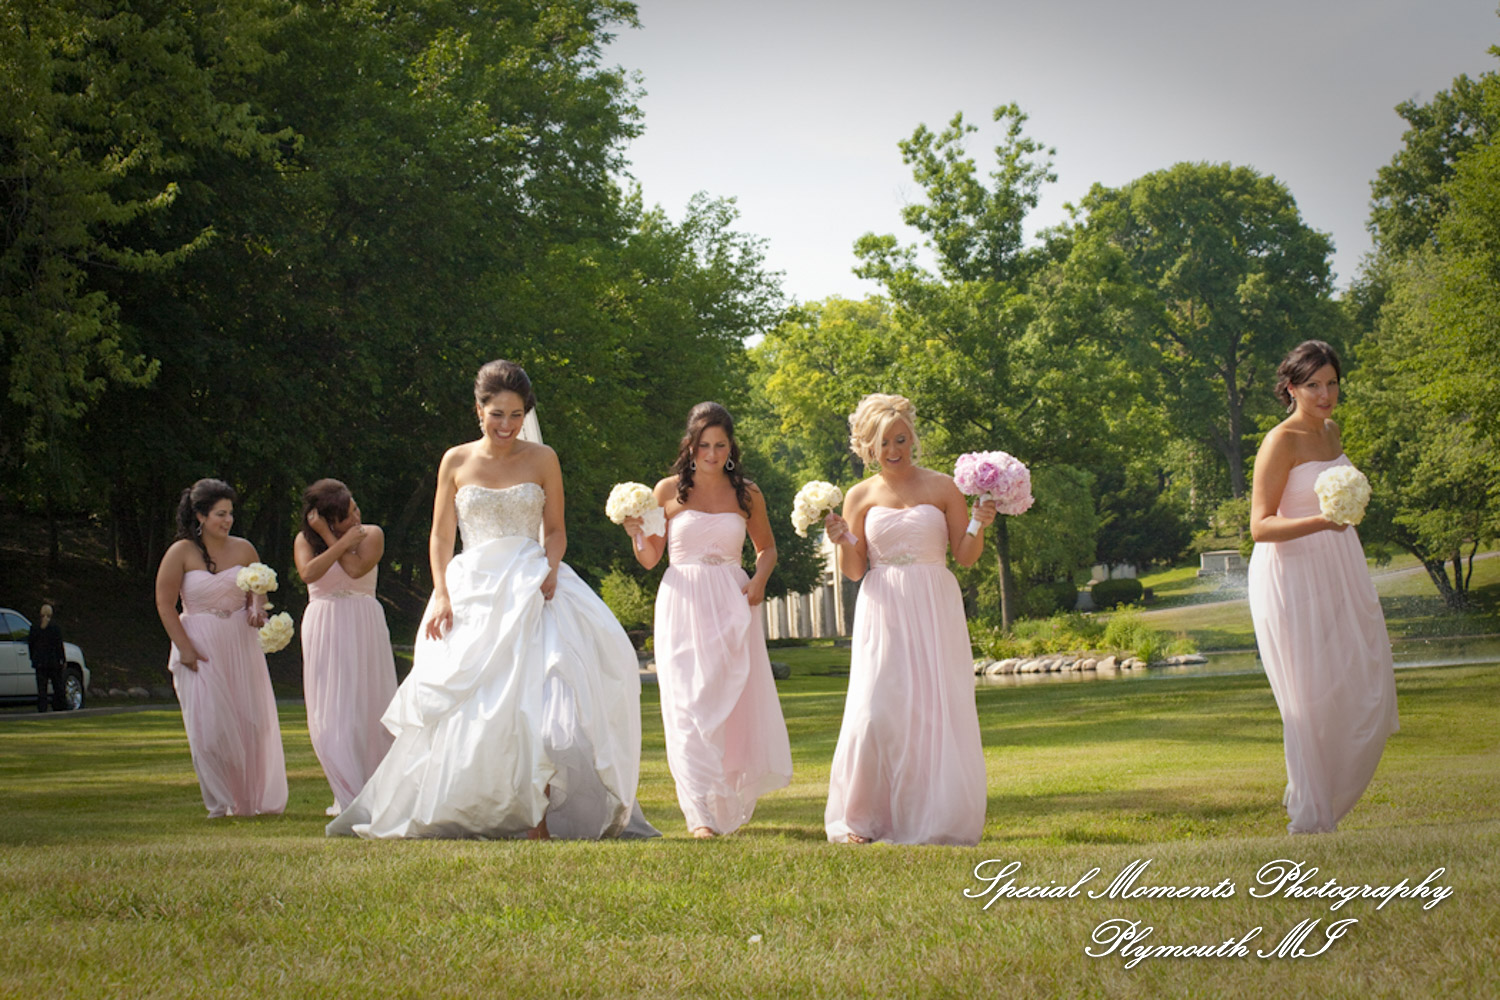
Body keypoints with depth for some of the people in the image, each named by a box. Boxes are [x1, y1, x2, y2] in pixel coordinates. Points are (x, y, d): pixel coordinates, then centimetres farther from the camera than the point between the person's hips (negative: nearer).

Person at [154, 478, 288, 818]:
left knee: (251, 722, 3)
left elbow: (257, 590, 14)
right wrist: (184, 648, -12)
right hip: (200, 648, -3)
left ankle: (253, 799, 17)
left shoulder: (242, 549, 4)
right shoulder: (181, 553, -6)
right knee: (211, 727, -5)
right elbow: (165, 604, -6)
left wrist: (257, 610, -9)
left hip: (240, 644, 3)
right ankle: (222, 802, 6)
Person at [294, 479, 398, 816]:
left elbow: (356, 569, -16)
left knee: (368, 707, 2)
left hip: (363, 627, 0)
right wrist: (343, 542, -16)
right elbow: (308, 573, -17)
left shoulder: (371, 534, 1)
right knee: (330, 714, -4)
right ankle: (349, 795, -1)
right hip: (323, 631, 0)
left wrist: (326, 536, -12)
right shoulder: (305, 540, 3)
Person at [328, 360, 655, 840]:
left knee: (538, 695, -16)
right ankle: (461, 814, 1)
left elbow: (555, 530, 10)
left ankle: (539, 813, -18)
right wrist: (441, 595, -3)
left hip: (530, 587, -1)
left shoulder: (542, 459, 7)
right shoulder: (455, 462, 8)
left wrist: (550, 567, -10)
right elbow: (440, 537, 10)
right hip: (472, 592, 1)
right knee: (469, 703, -5)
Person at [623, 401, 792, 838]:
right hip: (683, 606, -2)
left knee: (734, 705, 7)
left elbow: (766, 547, 20)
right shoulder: (669, 491, 2)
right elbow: (650, 559, 7)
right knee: (689, 708, -12)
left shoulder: (747, 494, 6)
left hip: (732, 606, 2)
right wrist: (637, 534, -14)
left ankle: (730, 803, 28)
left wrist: (759, 580, 1)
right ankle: (702, 814, -16)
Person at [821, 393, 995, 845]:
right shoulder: (860, 497, 7)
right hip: (884, 614, 0)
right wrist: (843, 541, -13)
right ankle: (860, 820, 0)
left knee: (938, 710, -2)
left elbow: (965, 556, 5)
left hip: (935, 610, 0)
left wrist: (978, 525, -13)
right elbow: (855, 571, 6)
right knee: (876, 710, -9)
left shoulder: (942, 487, 5)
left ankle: (938, 820, 6)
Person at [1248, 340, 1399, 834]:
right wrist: (1319, 523, -31)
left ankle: (1321, 794, 23)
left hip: (1339, 573, 8)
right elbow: (1260, 526, -17)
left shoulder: (1331, 432, 12)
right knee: (1312, 697, -5)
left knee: (1366, 691, 6)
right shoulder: (1280, 442, -12)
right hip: (1293, 576, -8)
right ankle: (1309, 816, 6)